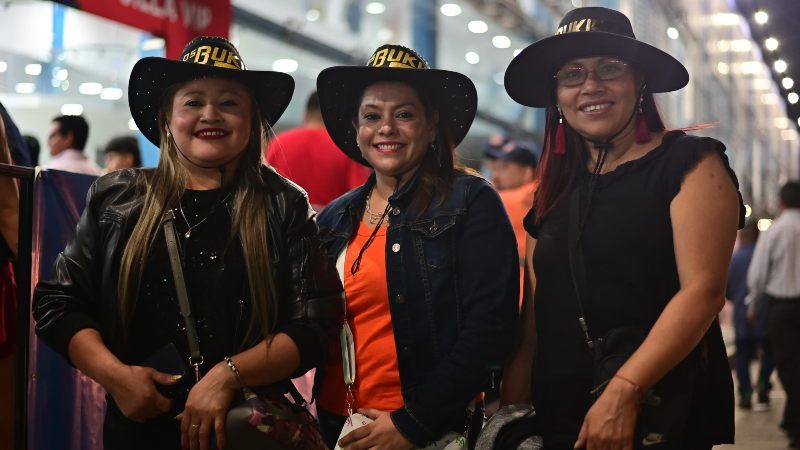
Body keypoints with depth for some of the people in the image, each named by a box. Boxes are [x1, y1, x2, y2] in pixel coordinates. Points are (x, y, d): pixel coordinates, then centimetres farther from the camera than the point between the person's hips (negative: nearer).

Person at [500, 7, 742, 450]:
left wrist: (623, 392, -24)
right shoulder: (557, 190, 12)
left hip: (661, 413, -5)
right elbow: (533, 324, 12)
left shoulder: (690, 163, -4)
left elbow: (703, 290, -15)